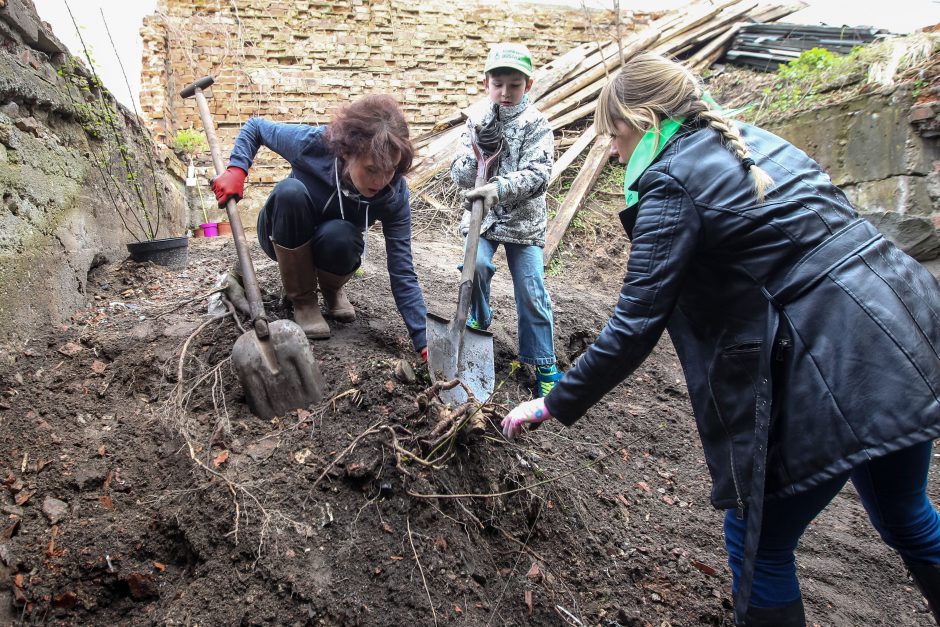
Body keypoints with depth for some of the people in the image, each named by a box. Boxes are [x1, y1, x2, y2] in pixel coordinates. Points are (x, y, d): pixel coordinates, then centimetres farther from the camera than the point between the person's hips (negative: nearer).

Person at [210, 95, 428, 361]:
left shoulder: (394, 194, -27)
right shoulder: (312, 142, -29)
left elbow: (402, 272, -26)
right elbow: (255, 127, -8)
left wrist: (425, 341, -33)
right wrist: (236, 170, -25)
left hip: (332, 245, 0)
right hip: (284, 238, 0)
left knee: (339, 236, -37)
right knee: (291, 191, -35)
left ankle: (332, 288, 0)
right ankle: (303, 299, -16)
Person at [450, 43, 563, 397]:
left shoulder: (536, 124, -6)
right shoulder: (477, 122, 2)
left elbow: (537, 175, -20)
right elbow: (459, 176, -2)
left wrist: (498, 188, -35)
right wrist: (479, 150, -20)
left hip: (524, 220, -2)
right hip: (482, 215, 2)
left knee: (532, 291, -4)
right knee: (477, 264, -23)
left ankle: (544, 364, 9)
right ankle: (479, 319, 9)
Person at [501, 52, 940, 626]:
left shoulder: (672, 184, -12)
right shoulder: (756, 140, 13)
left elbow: (635, 326, -15)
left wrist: (552, 406, -5)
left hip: (833, 372, -9)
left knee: (758, 547, 9)